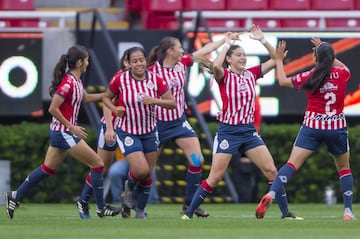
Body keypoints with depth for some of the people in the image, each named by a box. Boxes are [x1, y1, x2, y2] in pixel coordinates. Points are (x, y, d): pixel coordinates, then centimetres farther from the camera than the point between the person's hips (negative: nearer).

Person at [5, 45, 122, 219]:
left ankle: (15, 197, 19)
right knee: (97, 163, -4)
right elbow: (53, 109, -23)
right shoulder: (68, 83, -20)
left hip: (60, 133, 10)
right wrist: (72, 127, -20)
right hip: (64, 133, -10)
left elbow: (85, 98, 28)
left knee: (48, 169, 15)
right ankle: (101, 208, 2)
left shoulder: (76, 81, 9)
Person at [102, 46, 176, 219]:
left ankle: (140, 210, 30)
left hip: (149, 132, 3)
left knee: (148, 174, 9)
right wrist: (114, 109, -18)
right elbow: (106, 97, 3)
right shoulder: (120, 80, -14)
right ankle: (130, 187, 19)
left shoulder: (156, 80, -11)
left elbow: (172, 103, -8)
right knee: (141, 170, -18)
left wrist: (154, 101, -26)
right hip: (127, 132, -3)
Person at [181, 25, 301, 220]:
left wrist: (262, 40, -2)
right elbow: (216, 66, -31)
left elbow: (275, 59, 8)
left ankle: (285, 212, 5)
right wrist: (227, 44, -18)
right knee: (214, 177, -6)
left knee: (271, 170, -2)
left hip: (249, 131, 5)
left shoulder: (251, 74, 7)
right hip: (228, 131, -5)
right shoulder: (224, 76, -7)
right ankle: (188, 212, 4)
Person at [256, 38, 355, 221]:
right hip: (337, 128, 2)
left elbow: (282, 81, 8)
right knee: (344, 168, 18)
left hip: (312, 127, -2)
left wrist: (279, 60, 22)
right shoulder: (342, 74, 0)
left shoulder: (309, 77, -5)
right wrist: (324, 49, 32)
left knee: (292, 164, -7)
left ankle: (270, 195, -27)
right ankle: (348, 211, 10)